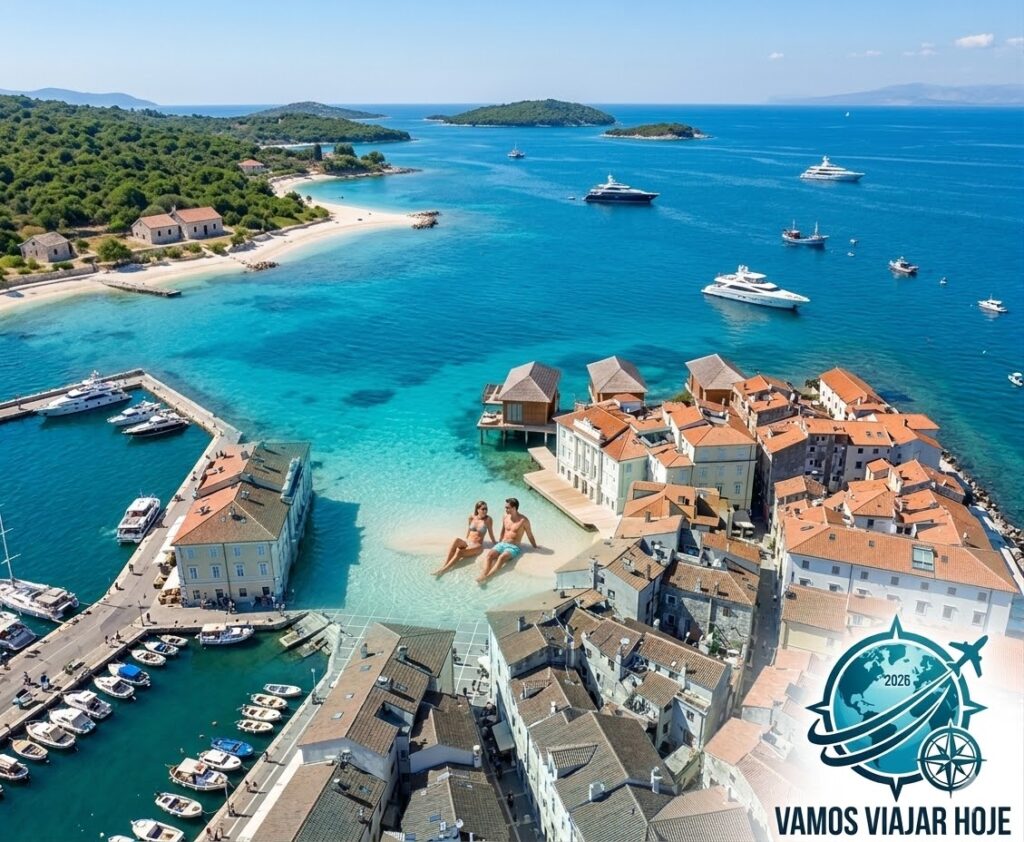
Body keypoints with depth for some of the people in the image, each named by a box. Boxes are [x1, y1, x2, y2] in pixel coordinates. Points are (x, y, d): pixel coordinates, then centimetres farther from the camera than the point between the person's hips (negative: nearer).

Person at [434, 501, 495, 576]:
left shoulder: (488, 519, -5)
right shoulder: (471, 518, 5)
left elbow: (490, 532, 7)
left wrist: (495, 543, 15)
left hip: (477, 545, -3)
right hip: (467, 542, 3)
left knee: (459, 552, -32)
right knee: (456, 540, -33)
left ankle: (444, 569, -28)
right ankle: (444, 565, -37)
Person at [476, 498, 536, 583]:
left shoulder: (523, 520, -7)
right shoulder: (505, 518, 10)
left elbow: (530, 536, 2)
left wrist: (535, 548, 9)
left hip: (514, 547, -5)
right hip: (502, 544, 6)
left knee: (502, 557, -37)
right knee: (489, 554, -26)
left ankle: (487, 576, -51)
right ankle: (483, 574, -46)